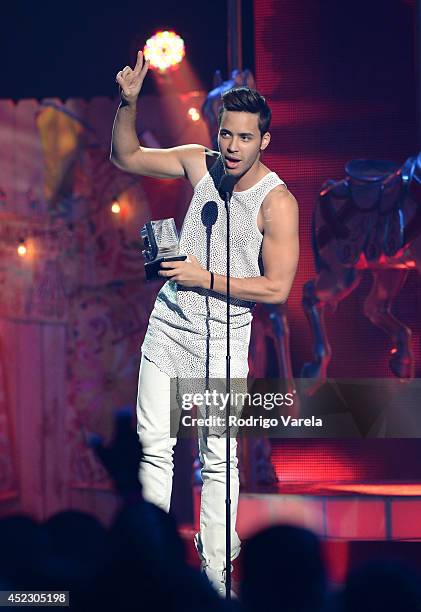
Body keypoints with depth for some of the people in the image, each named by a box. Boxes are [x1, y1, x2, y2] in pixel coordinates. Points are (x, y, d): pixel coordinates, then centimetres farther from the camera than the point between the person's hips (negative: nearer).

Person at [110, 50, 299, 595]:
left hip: (223, 338, -5)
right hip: (169, 325, 5)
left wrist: (205, 278, -17)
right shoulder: (200, 163, 0)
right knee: (155, 443, 7)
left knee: (218, 457, 0)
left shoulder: (277, 202, -14)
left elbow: (276, 288, -15)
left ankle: (215, 567, 8)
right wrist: (128, 103, -5)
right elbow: (125, 157, 11)